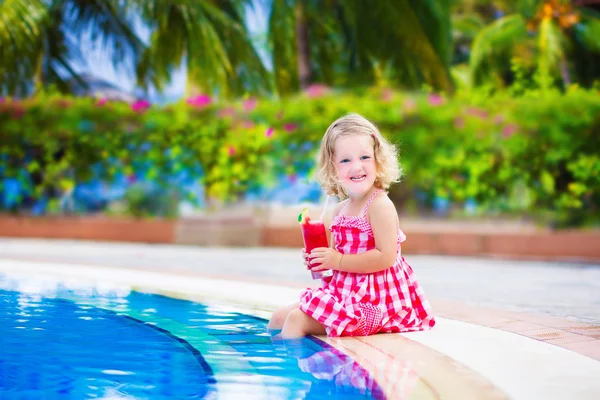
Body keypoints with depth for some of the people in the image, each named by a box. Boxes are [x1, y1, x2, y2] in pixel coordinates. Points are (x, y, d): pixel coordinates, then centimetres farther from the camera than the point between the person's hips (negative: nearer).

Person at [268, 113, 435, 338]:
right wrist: (319, 260, 0)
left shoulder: (380, 205, -15)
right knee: (281, 316, 9)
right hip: (346, 292, 9)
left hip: (372, 300, -9)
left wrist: (339, 261, -21)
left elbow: (386, 257, -24)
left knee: (297, 319, -20)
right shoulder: (341, 210, 11)